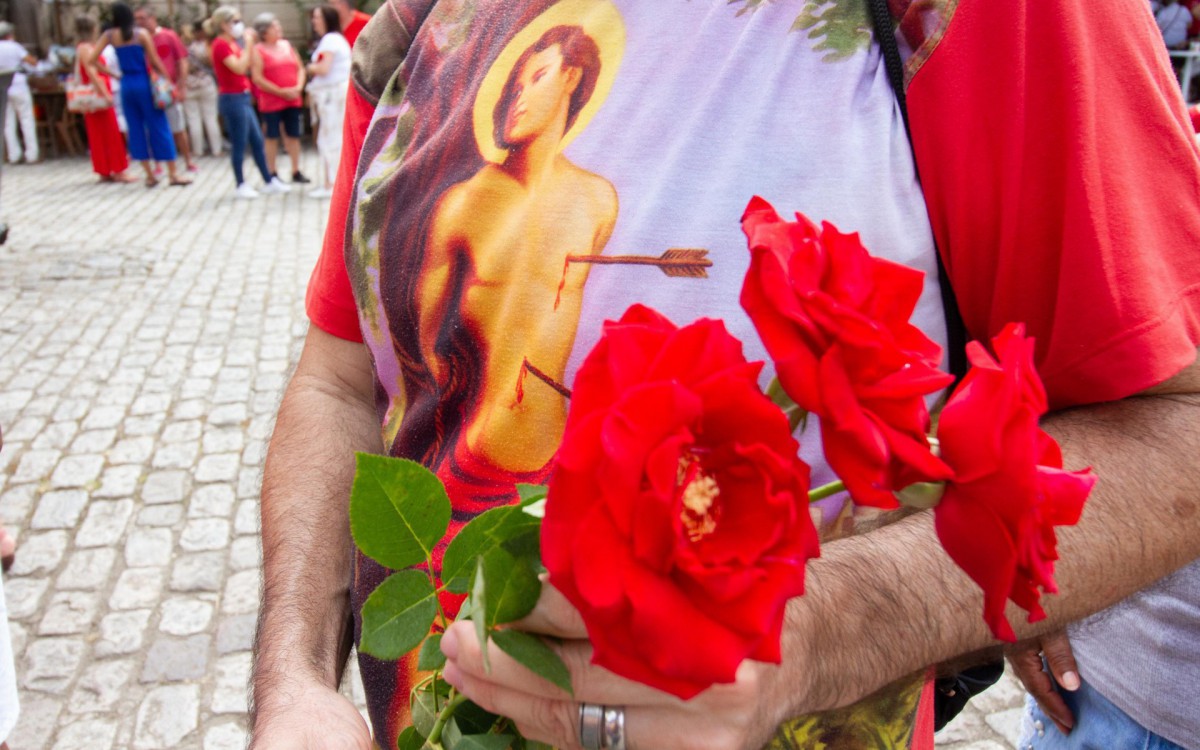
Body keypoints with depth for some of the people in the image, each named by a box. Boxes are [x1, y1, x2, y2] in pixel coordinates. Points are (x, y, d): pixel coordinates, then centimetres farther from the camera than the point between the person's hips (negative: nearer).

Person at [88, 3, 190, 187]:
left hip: (126, 86, 3)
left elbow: (91, 60, 2)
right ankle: (173, 173, -1)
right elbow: (155, 61, -5)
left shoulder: (109, 35, 3)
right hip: (144, 84, -3)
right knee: (159, 128, 0)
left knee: (136, 129, 9)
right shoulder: (141, 34, -5)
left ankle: (149, 175, 9)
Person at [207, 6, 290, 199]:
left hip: (242, 97, 9)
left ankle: (269, 181, 19)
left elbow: (245, 66, 15)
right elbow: (240, 68, -23)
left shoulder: (232, 43, 13)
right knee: (239, 143, -2)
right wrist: (248, 45, -16)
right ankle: (241, 185, 6)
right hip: (232, 99, -9)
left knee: (257, 140, 12)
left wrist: (249, 44, 8)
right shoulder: (221, 45, -13)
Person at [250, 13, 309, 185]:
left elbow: (300, 68, 13)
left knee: (293, 136, 7)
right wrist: (281, 92, -14)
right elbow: (257, 79, -12)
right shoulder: (258, 51, -4)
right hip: (271, 102, -5)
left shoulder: (286, 45, 13)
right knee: (272, 137, 3)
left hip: (293, 100, 5)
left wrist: (299, 87, -5)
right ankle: (272, 174, 10)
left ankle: (296, 172, 15)